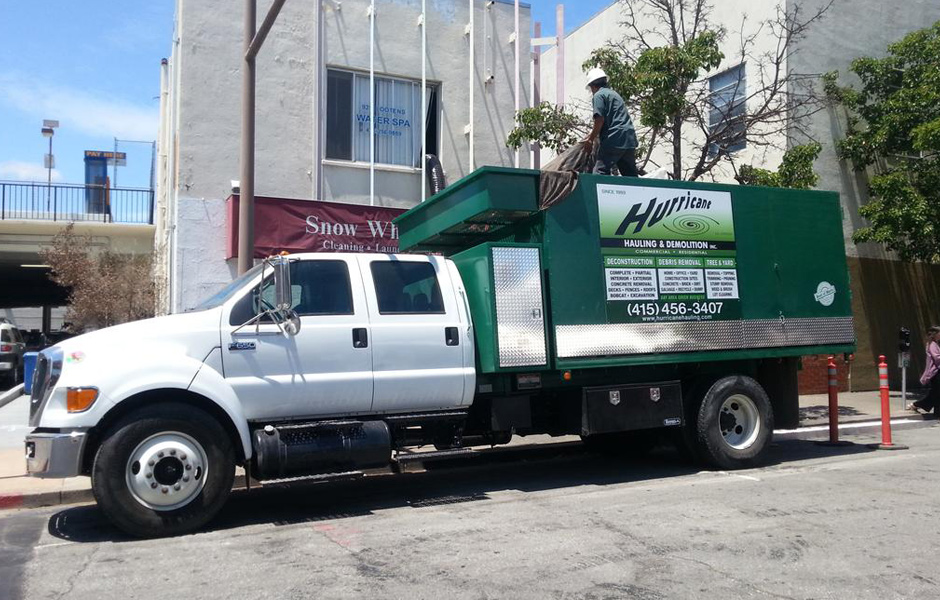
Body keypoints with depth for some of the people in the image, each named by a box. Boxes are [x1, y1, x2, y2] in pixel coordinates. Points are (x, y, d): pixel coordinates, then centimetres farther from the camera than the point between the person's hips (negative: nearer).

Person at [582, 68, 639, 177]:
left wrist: (590, 140, -4)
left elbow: (600, 120, -12)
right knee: (631, 175, 10)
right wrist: (594, 134, 35)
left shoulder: (599, 95, -1)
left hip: (614, 140, -8)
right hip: (629, 139, 8)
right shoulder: (614, 93, 26)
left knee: (600, 172, -8)